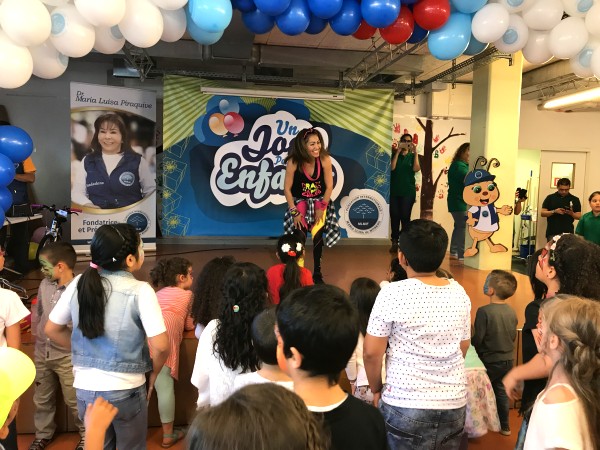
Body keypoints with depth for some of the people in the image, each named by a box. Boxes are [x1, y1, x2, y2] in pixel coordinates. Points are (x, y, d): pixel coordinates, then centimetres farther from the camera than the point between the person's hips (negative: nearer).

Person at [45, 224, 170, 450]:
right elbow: (160, 346, -21)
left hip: (85, 388, 4)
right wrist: (153, 373, -2)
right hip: (126, 390, -4)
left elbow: (52, 330, 8)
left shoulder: (79, 284, -4)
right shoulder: (140, 290, -18)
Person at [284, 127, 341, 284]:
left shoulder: (325, 159, -20)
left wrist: (322, 208, -11)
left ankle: (317, 272, 15)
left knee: (318, 235, -5)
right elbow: (287, 188, -15)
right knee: (300, 236, -12)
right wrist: (294, 212, -15)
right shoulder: (293, 162, -23)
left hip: (320, 201, 1)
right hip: (300, 201, -1)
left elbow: (329, 186, -11)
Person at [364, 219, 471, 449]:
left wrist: (376, 390, 4)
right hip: (455, 402, 5)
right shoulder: (459, 293, 0)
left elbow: (371, 353, -12)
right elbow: (463, 346, 12)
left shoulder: (392, 294, -16)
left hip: (405, 405, -4)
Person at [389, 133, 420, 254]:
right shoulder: (394, 154, 7)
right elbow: (392, 167, -11)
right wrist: (397, 152, -13)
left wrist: (415, 153, -15)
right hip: (394, 191, 1)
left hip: (408, 191, -1)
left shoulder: (412, 156, 7)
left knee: (405, 217, -2)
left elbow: (416, 169, -11)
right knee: (394, 216, 1)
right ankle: (394, 242, 7)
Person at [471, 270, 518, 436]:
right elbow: (513, 336, 7)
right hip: (507, 360, 5)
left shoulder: (484, 311, -24)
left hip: (490, 362, -5)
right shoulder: (511, 312, -5)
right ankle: (504, 426, 33)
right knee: (501, 392, 20)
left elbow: (476, 340, -21)